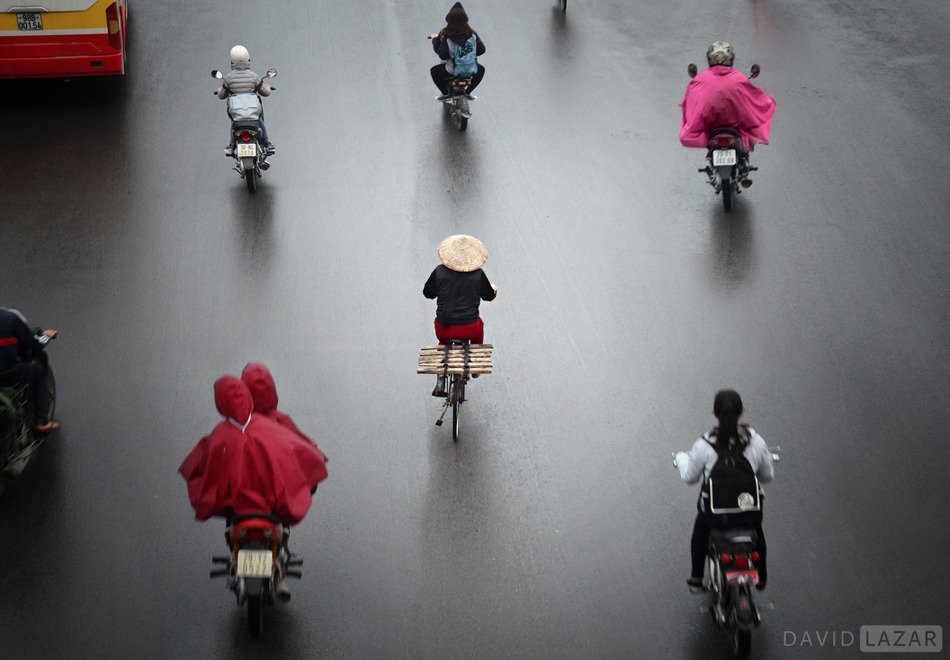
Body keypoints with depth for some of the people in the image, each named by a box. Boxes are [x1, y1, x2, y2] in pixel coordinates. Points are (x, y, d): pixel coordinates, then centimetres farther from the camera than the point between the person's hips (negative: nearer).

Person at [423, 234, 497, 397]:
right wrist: (494, 289, 31)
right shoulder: (478, 274, -9)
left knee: (443, 340, 36)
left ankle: (440, 383, 28)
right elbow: (489, 296, 8)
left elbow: (427, 293, 8)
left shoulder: (440, 271, -7)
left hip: (443, 330, 1)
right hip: (469, 329, -1)